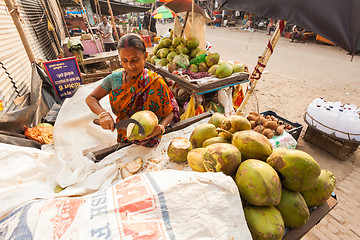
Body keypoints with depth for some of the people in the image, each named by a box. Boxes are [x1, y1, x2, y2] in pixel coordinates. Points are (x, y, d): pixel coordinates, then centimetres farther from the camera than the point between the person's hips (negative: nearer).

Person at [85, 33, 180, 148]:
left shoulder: (156, 83, -12)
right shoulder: (114, 78, -2)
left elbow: (170, 112, -5)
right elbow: (90, 98, 6)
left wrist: (161, 127, -25)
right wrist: (103, 114, -14)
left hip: (149, 142, -3)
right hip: (124, 140, 3)